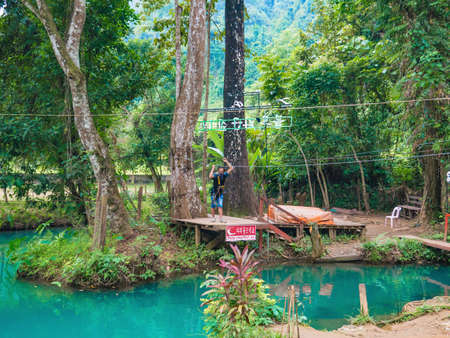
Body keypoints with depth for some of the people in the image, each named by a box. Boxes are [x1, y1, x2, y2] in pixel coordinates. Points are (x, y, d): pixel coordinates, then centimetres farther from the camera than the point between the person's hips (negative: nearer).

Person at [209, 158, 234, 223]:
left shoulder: (224, 175, 1)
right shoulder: (215, 175, -11)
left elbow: (231, 168, 3)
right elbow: (210, 176, -35)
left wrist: (226, 162, -1)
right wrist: (213, 169, -27)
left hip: (220, 193, 2)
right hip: (214, 193, -2)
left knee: (220, 206, -8)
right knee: (213, 206, 4)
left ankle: (221, 218, -15)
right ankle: (213, 218, 17)